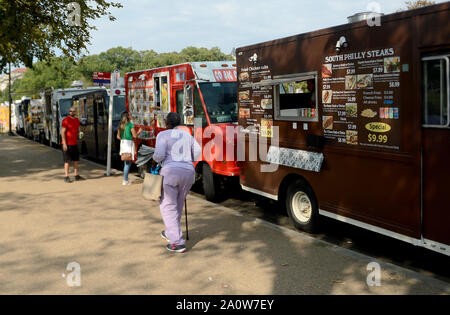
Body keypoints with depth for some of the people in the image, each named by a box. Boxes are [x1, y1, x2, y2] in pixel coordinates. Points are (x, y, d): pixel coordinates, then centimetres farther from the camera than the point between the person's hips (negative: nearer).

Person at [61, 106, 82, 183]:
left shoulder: (77, 120, 10)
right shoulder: (65, 120, -11)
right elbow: (62, 132, -15)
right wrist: (64, 143, -19)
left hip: (75, 143, 7)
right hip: (67, 144, -7)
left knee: (76, 160, 10)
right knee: (67, 161, -2)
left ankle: (76, 175, 18)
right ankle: (66, 177, 5)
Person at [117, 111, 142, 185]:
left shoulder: (121, 125, 11)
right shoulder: (130, 125, -9)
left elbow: (118, 136, 12)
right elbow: (135, 136, -11)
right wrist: (139, 131, 7)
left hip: (122, 143, 7)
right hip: (129, 143, -7)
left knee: (126, 162, 16)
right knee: (128, 162, -4)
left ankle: (126, 179, 20)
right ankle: (125, 181, -5)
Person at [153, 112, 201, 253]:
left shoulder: (163, 135, -1)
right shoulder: (187, 134, 17)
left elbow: (159, 154, -12)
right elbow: (197, 151, 22)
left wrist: (154, 161, 8)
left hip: (171, 172, -6)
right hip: (189, 172, 6)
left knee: (168, 207, 0)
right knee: (178, 205, 22)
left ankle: (177, 242, -7)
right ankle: (171, 233, 38)